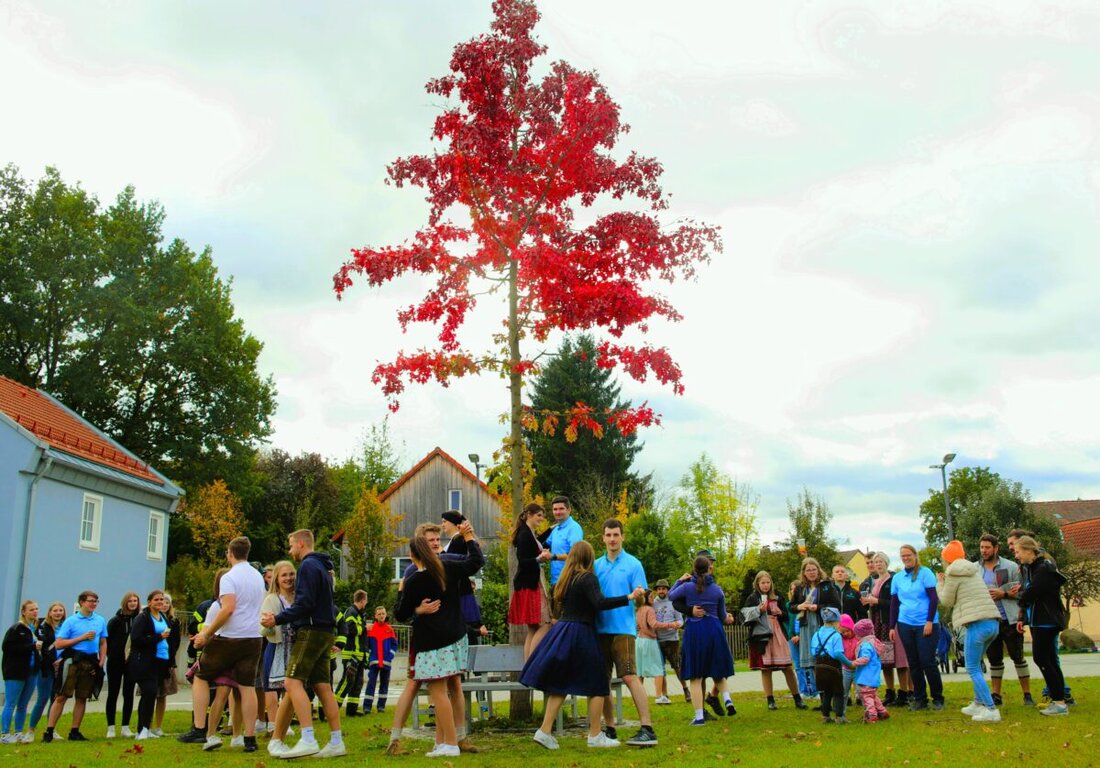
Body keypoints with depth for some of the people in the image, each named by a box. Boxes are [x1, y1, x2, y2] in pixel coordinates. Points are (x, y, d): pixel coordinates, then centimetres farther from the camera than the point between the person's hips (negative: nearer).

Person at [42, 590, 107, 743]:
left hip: (91, 663, 4)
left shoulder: (101, 621, 9)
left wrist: (102, 662, 3)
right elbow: (58, 644, -7)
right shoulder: (71, 621, -2)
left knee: (82, 698, 9)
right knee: (61, 696, -5)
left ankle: (74, 732, 16)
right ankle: (49, 731, -1)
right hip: (74, 661, -4)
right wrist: (82, 638, -13)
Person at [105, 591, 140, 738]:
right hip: (116, 662, -2)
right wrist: (111, 655, -4)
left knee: (129, 694, 6)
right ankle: (111, 728, 10)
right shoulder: (116, 620, -3)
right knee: (113, 694, 4)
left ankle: (125, 727, 13)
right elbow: (107, 639, -1)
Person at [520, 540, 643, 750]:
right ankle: (595, 736, 7)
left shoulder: (565, 579, 11)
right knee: (597, 686, 3)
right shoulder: (588, 578, -11)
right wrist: (629, 597, -27)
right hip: (581, 634, -7)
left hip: (561, 630, 7)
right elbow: (600, 603, -25)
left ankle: (545, 731, 6)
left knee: (559, 685, 11)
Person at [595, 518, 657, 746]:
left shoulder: (633, 564, 1)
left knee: (630, 678, -12)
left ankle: (647, 730, -10)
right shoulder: (597, 565, 13)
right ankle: (609, 728, 18)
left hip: (622, 628, -5)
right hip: (599, 629, 5)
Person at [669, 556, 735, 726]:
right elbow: (722, 615, 10)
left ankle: (699, 716, -2)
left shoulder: (687, 587, -6)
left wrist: (680, 580, 26)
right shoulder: (717, 590, 0)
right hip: (713, 631, 2)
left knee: (695, 677, 3)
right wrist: (727, 619, 33)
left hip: (693, 632, -2)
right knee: (718, 671, 20)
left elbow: (671, 596, 13)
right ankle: (727, 699, -3)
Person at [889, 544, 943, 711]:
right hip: (905, 625, 4)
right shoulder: (897, 578, 9)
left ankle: (937, 698, 9)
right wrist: (892, 627, 9)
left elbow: (934, 598, -6)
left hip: (925, 625, -4)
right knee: (914, 664, 7)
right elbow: (894, 603, 13)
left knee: (927, 662, -5)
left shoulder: (925, 573, -3)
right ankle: (920, 699, 16)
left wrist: (930, 621, -13)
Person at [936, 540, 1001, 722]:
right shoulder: (974, 570, 18)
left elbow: (947, 601, 3)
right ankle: (978, 703, 24)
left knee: (973, 669, -3)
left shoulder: (953, 574, -4)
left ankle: (991, 710, -10)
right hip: (993, 622, 8)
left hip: (977, 624, -8)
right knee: (975, 664, 21)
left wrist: (940, 583, 16)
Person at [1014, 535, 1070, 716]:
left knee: (1042, 658, -8)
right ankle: (1057, 699, 16)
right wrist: (1022, 618, 9)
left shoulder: (1045, 568, -17)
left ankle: (1060, 702, -5)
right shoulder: (1028, 568, 11)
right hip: (1036, 620, 9)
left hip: (1047, 620, -9)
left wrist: (1019, 595, 0)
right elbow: (1026, 594, 13)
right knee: (1048, 660, 11)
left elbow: (1030, 593, -21)